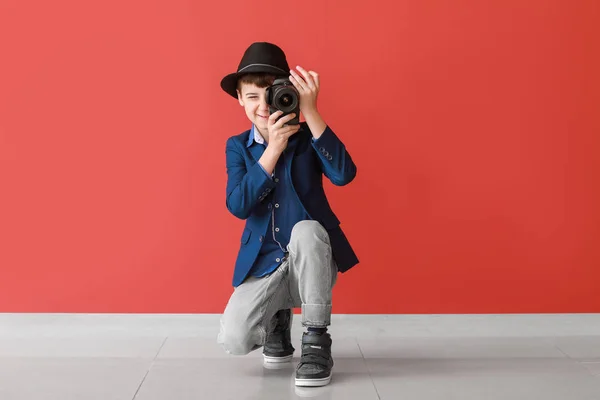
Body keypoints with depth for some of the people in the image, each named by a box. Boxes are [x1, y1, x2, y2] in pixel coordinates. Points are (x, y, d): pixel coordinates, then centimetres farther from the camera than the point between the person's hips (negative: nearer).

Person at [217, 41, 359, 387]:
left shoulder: (307, 137, -5)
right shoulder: (237, 147, 1)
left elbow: (344, 174, -25)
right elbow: (238, 206, -16)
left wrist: (311, 113, -29)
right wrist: (273, 148, -23)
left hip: (311, 264, -1)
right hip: (264, 265, 1)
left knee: (305, 228, -36)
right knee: (234, 340, -23)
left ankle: (317, 341, -18)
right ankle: (277, 319, 16)